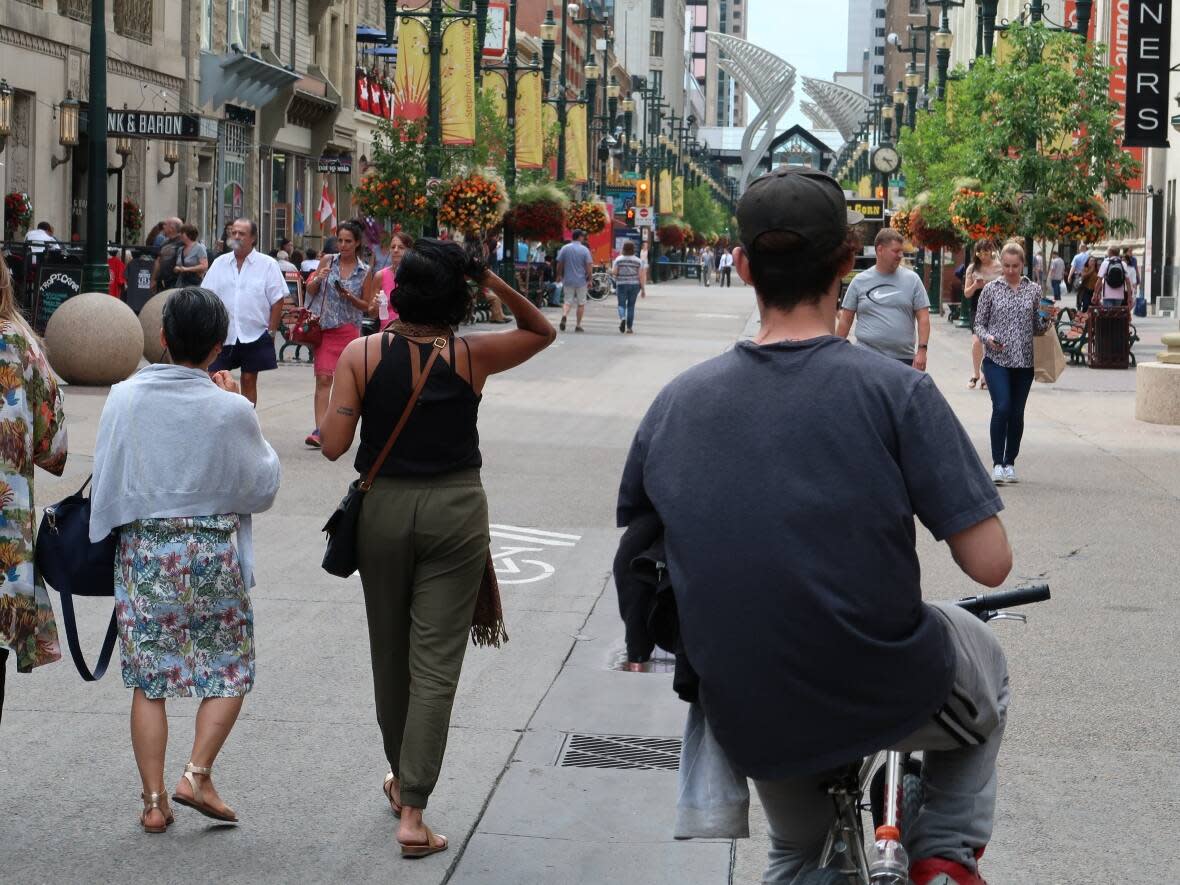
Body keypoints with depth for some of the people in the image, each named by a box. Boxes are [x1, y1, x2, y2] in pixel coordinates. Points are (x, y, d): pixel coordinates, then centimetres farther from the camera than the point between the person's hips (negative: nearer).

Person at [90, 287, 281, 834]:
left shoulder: (124, 397, -6)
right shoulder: (231, 409, -11)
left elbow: (105, 480, 0)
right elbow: (263, 485, 2)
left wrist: (115, 533, 16)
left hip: (142, 547, 2)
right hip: (213, 549, -2)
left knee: (149, 679, 9)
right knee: (229, 671, 13)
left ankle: (154, 800, 9)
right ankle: (197, 774, -2)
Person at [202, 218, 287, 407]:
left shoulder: (268, 265, -2)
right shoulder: (219, 263, 7)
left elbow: (277, 300, -2)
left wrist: (271, 332, -5)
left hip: (254, 334, -2)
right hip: (222, 334, 2)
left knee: (249, 380, 7)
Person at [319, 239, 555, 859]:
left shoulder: (362, 355, -9)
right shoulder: (471, 357, -8)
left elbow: (333, 445, -10)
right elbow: (541, 332, 10)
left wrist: (338, 396, 9)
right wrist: (494, 282, -3)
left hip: (383, 507, 1)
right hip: (455, 511, -1)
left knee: (389, 654, 18)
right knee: (436, 663, 0)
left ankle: (401, 779, 35)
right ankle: (412, 809, -4)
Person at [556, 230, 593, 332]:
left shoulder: (564, 248, 1)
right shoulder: (584, 250, -6)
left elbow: (559, 263, 5)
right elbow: (589, 266, -9)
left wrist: (559, 276, 19)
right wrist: (589, 280, -2)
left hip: (568, 280, 2)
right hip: (581, 280, -2)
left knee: (567, 301, 7)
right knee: (581, 303, 10)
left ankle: (564, 316, -22)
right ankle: (578, 325, 10)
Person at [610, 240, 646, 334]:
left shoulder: (618, 259, -5)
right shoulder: (638, 261, -2)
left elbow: (614, 272, -8)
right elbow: (641, 275, -4)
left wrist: (610, 271, 15)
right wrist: (643, 288, 1)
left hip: (621, 284, -1)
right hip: (634, 284, 1)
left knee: (621, 304, 7)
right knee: (631, 306, 10)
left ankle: (622, 318, -24)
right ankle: (629, 327, 9)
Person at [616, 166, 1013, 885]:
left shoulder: (677, 401, -3)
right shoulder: (896, 392, -16)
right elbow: (990, 565, -16)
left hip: (745, 721, 3)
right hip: (886, 699, -3)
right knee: (983, 660, 32)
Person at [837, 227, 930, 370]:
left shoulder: (912, 279, 3)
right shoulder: (860, 281, 3)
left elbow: (923, 317, 1)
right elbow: (846, 320, 7)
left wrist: (922, 350, -8)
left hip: (904, 358, 1)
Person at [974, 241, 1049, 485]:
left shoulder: (1034, 290, 7)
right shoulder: (991, 289, 1)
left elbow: (1038, 328, 13)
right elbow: (979, 323, 5)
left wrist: (1047, 320, -8)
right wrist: (988, 338, -15)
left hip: (1024, 360, 3)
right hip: (997, 360, -3)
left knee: (1017, 413, 6)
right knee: (1001, 408, -16)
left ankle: (1010, 463, 18)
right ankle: (997, 464, -10)